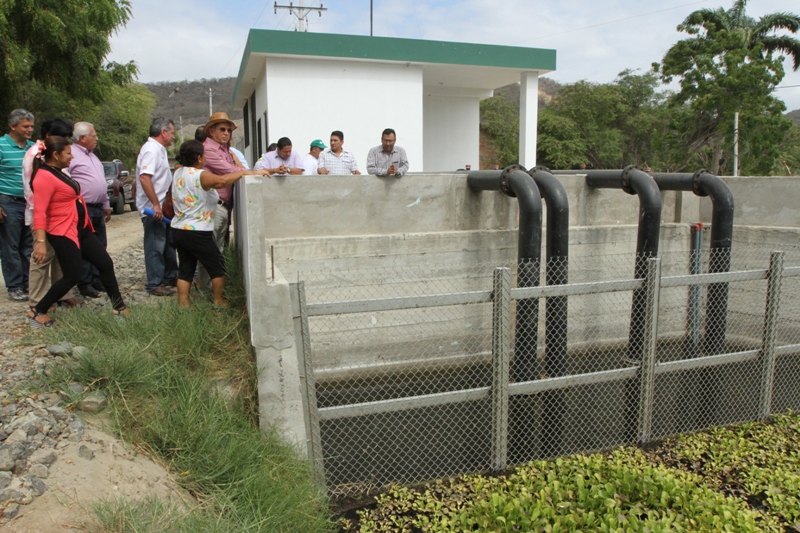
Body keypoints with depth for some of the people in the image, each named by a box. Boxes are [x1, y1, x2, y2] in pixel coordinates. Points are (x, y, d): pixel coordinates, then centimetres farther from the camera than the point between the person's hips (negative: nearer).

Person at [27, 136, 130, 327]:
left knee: (105, 263, 7)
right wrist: (40, 241, -30)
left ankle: (118, 306, 15)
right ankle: (37, 311, 8)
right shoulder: (44, 177, -17)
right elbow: (39, 212, -24)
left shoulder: (59, 172, 13)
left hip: (81, 229, 10)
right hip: (63, 233, -10)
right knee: (73, 275, -9)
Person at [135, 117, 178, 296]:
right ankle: (154, 285, 4)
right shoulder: (151, 150, -16)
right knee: (155, 246, -4)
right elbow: (144, 177, -28)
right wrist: (156, 204, -28)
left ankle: (170, 277, 29)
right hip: (153, 209, -11)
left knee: (168, 242, 18)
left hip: (162, 207, 11)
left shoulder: (159, 149, 17)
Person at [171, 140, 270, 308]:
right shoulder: (200, 176, -20)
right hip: (197, 232, -8)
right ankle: (218, 301, 20)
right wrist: (247, 172, -34)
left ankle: (182, 304, 15)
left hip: (178, 230, 8)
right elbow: (222, 181, -39)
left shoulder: (178, 173, 7)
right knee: (217, 267, 9)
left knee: (185, 270, 14)